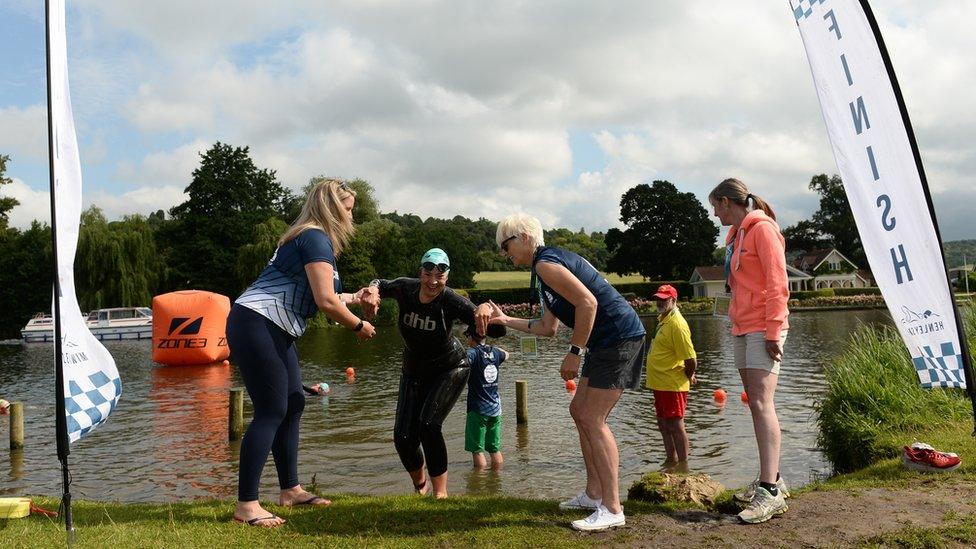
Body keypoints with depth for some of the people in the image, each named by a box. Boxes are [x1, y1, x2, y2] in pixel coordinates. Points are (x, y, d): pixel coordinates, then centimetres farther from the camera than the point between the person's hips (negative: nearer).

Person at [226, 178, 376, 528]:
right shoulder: (317, 238, -12)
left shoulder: (308, 238, 19)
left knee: (293, 405, 13)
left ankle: (290, 490, 22)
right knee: (272, 411, -9)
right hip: (256, 326, -10)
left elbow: (315, 297, 23)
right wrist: (358, 326, -3)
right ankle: (246, 505, -3)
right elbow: (326, 302, -18)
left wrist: (356, 298, 32)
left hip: (272, 331, 10)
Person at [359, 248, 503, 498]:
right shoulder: (405, 288, -20)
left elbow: (498, 331, -34)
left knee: (429, 424, -26)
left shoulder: (451, 301, -28)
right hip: (414, 372, 4)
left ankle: (440, 492, -10)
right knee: (403, 437, -2)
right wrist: (372, 291, -21)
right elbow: (380, 284, 4)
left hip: (450, 369, -4)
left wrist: (485, 310, -57)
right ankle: (420, 485, 30)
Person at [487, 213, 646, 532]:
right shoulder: (548, 268, 20)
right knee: (579, 410, 15)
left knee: (592, 420, -10)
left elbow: (588, 302, -24)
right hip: (606, 342, 11)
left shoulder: (545, 264, -12)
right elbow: (548, 328, 25)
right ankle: (594, 494, 22)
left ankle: (612, 509, -4)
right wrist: (506, 321, 25)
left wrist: (575, 352, -19)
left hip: (619, 337, -11)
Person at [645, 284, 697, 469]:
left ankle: (683, 466, 5)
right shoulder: (663, 319, 12)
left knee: (675, 425, -3)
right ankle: (671, 461, 30)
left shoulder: (677, 325, -20)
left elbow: (691, 358, -22)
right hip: (660, 383, 10)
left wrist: (689, 377, -6)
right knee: (663, 424, 18)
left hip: (672, 385, -10)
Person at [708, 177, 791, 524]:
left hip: (762, 329, -9)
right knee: (756, 405, 10)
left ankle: (770, 491, -14)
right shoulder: (735, 234, 18)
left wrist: (773, 332, -19)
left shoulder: (762, 228, -8)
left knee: (762, 404, -14)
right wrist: (738, 323, 15)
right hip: (742, 328, 9)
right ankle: (771, 479, 17)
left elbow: (778, 284, -14)